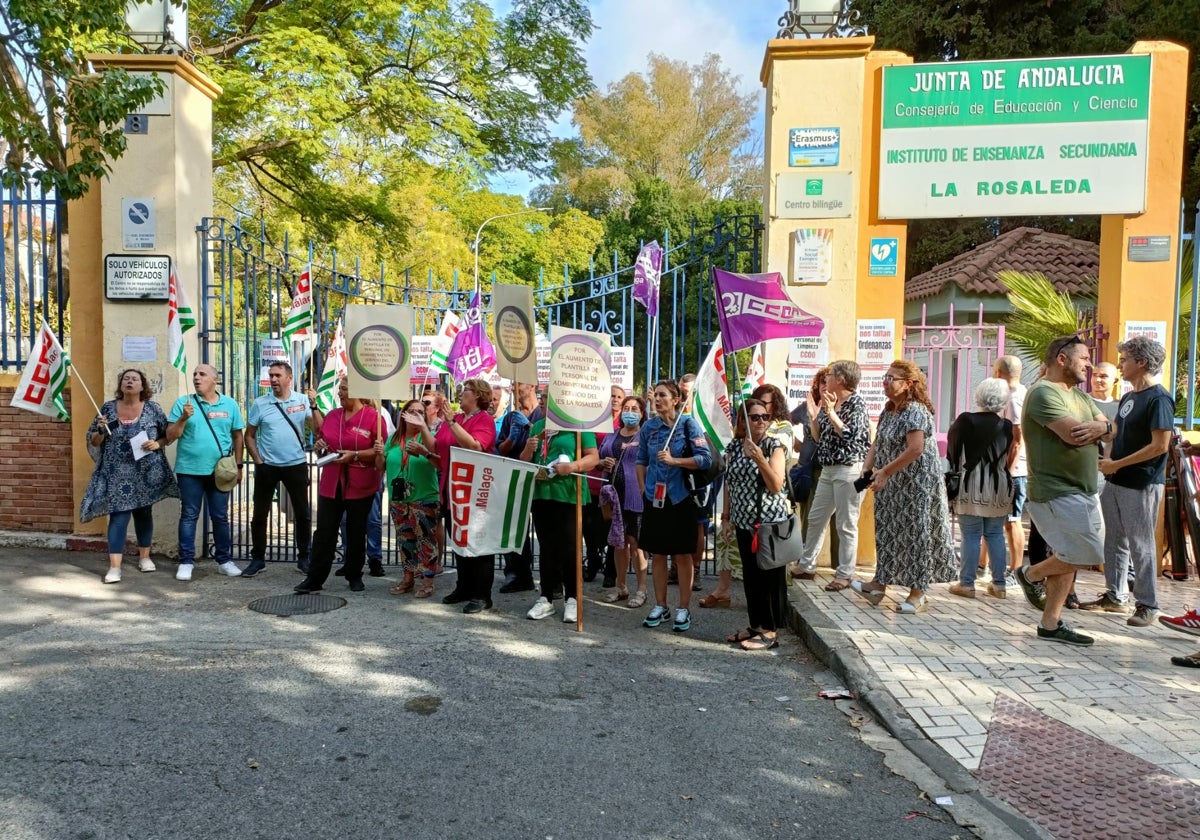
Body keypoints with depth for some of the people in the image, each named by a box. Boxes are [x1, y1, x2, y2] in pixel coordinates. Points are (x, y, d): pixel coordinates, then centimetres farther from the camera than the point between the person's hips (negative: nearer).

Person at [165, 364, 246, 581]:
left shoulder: (230, 404, 5)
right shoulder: (183, 403, 1)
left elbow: (237, 436, 10)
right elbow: (170, 437, -1)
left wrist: (239, 465, 6)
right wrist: (183, 418, -17)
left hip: (220, 471, 1)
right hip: (190, 470, -1)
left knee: (220, 517, 8)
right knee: (189, 516, 6)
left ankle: (225, 560, 18)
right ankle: (186, 562, 14)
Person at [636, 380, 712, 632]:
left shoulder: (688, 424, -6)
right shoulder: (649, 427, 4)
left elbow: (705, 459, -13)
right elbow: (641, 461, 14)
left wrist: (673, 460, -20)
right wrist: (643, 490, 5)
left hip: (680, 498, -3)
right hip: (654, 499, 3)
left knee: (682, 555, 4)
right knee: (658, 554, 9)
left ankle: (684, 609, 15)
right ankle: (660, 606, 22)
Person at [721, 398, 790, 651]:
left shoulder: (774, 446, -8)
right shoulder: (734, 447, 7)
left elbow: (776, 486, -17)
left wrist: (760, 458, -26)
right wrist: (727, 513, 13)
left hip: (770, 521, -5)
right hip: (744, 521, 5)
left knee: (769, 575, 1)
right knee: (750, 575, 12)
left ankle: (770, 631, 11)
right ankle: (756, 624, 25)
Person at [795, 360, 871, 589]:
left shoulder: (857, 403, -8)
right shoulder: (828, 403, 12)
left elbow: (850, 435, -19)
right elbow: (818, 437, 13)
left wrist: (831, 413, -20)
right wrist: (813, 416, 0)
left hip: (849, 469, -8)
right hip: (828, 469, 8)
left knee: (846, 525, -1)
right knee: (815, 519, 14)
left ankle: (845, 574, 8)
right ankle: (807, 565, 25)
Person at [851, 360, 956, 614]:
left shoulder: (916, 412, -17)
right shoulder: (888, 410, 11)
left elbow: (915, 449, -27)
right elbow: (877, 444, 12)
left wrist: (885, 472, -22)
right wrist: (868, 470, -2)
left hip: (915, 486, -9)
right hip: (892, 486, 9)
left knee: (915, 534, -1)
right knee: (888, 532, 13)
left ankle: (918, 593, 9)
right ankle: (879, 584, 21)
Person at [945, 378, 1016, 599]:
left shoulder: (966, 420, -10)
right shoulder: (1007, 426, -1)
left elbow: (952, 444, 4)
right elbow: (1010, 460, 10)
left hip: (971, 487, -3)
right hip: (999, 489, 3)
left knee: (971, 536, 1)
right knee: (996, 535, 11)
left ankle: (967, 583, 5)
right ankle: (999, 584, 16)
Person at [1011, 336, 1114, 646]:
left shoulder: (1078, 394, 17)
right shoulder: (1043, 393, -14)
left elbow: (1111, 431, 11)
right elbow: (1074, 435, -25)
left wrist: (1101, 427, -13)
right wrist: (1100, 426, -5)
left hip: (1082, 491, 10)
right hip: (1057, 492, -10)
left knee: (1068, 559, 10)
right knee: (1084, 555, -11)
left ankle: (1051, 624, 17)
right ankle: (1032, 574, 14)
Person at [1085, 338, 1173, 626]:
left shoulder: (1158, 399, -14)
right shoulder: (1128, 398, 13)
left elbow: (1160, 446, -20)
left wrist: (1117, 464, -18)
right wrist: (1106, 458, 1)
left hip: (1141, 485, -9)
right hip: (1115, 482, 9)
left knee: (1141, 545, 0)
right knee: (1114, 541, 14)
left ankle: (1147, 605, 11)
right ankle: (1115, 597, 25)